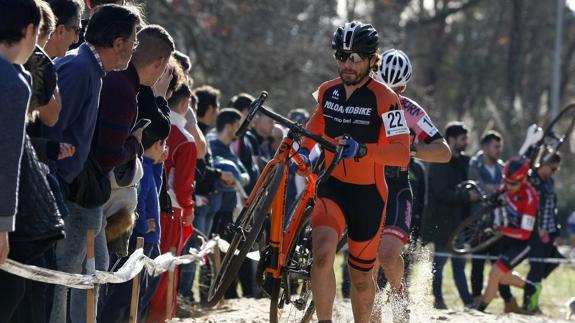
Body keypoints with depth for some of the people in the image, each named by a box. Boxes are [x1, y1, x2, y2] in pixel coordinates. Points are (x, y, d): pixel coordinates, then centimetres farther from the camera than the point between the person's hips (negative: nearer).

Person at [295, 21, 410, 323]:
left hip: (368, 195, -2)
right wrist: (303, 149, 8)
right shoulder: (328, 92, 1)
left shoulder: (385, 99, -15)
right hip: (331, 187, 2)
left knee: (360, 277, 11)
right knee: (322, 255, -26)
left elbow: (402, 154, -26)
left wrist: (362, 150, -40)